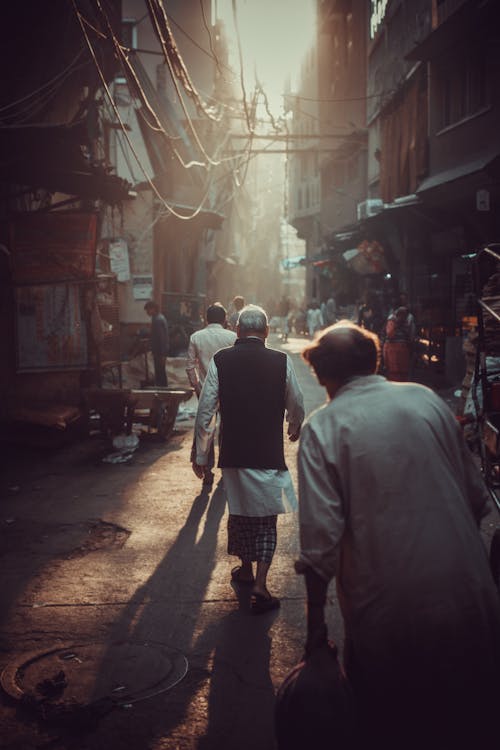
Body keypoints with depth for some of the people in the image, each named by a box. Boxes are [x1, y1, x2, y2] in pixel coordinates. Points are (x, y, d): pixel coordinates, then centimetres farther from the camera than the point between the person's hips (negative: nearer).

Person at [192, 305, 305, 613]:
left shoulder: (220, 361, -6)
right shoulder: (282, 361, -8)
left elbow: (205, 412, -5)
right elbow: (297, 406, 4)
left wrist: (201, 455, 5)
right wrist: (295, 429, 26)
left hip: (233, 454, 2)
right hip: (270, 454, -2)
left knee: (240, 511, 20)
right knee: (266, 519, 10)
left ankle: (245, 568, 39)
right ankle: (260, 584, 3)